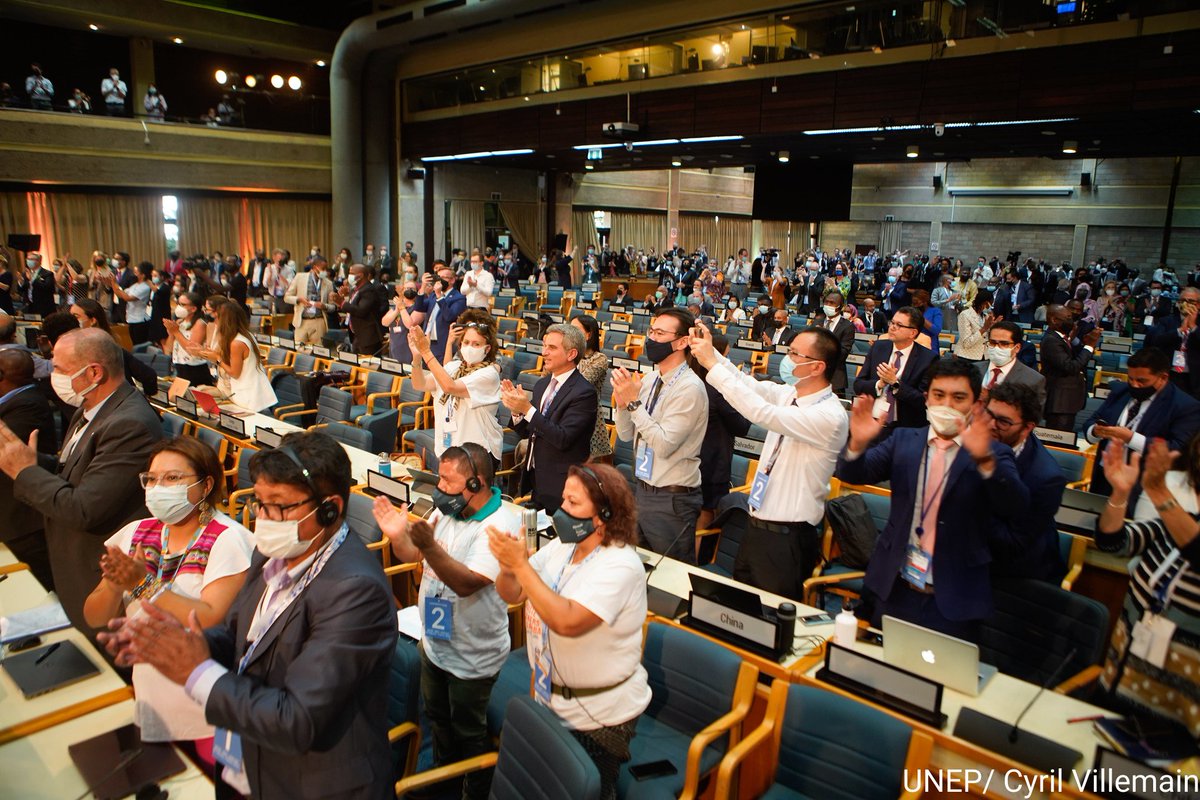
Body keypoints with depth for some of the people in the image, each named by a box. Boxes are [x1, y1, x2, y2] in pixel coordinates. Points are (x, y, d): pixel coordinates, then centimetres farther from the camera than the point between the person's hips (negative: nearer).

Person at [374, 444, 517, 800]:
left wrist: (429, 546, -46)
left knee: (468, 730, 15)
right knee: (437, 716, 28)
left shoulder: (500, 525, -28)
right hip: (434, 642, 7)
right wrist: (398, 535, -20)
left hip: (472, 657, -7)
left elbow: (467, 583, -35)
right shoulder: (448, 509, -7)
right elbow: (412, 555, 2)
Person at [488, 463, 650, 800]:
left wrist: (521, 564, -33)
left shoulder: (620, 566, -25)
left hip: (599, 717, -7)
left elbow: (567, 621, -36)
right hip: (551, 700, 7)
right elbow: (511, 595, 0)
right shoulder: (560, 547, -1)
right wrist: (509, 567, -23)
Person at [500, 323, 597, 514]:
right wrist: (516, 410, -9)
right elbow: (527, 432, 11)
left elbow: (563, 439, -24)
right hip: (535, 479, 7)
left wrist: (528, 409, -25)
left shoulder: (584, 392, -17)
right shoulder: (542, 385, 8)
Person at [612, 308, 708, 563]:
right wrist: (622, 402, -8)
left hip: (671, 499, -8)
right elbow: (626, 435, 10)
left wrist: (634, 402, -23)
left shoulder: (690, 388, -18)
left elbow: (664, 445, -24)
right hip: (641, 490, 8)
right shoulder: (649, 381, 5)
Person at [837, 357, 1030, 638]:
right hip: (893, 591, 3)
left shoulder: (993, 455, -5)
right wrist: (859, 442, -27)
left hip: (953, 602, -2)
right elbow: (853, 474, -5)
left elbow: (1017, 508, -21)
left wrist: (984, 458, -39)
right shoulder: (903, 440, 3)